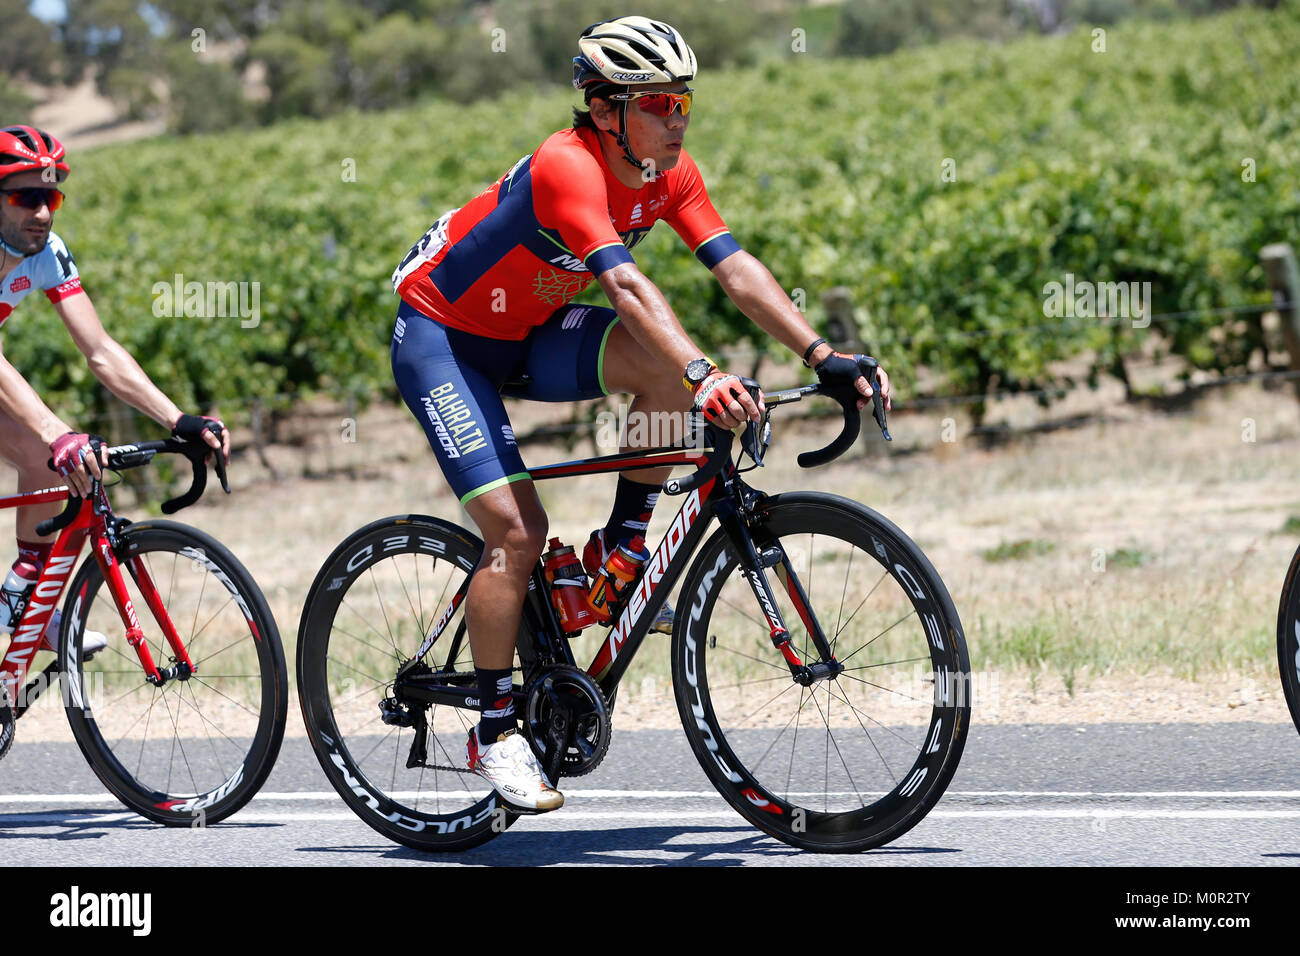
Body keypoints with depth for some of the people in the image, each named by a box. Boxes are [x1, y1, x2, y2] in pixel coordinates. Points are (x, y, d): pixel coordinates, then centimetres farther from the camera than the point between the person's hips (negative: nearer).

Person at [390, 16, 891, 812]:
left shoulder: (669, 175, -9)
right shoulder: (568, 166, -31)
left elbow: (735, 267, -16)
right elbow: (625, 284, -45)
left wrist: (824, 356, -27)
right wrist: (703, 375, -57)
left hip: (528, 334, 7)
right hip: (440, 334, -7)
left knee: (673, 368, -20)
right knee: (516, 527, -18)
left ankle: (621, 552, -3)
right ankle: (495, 732, -5)